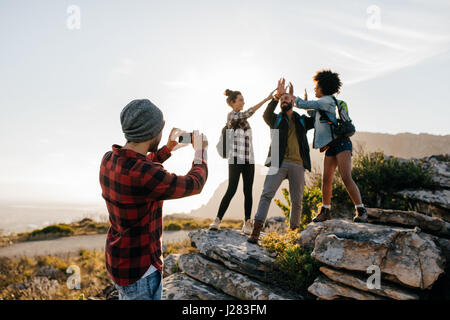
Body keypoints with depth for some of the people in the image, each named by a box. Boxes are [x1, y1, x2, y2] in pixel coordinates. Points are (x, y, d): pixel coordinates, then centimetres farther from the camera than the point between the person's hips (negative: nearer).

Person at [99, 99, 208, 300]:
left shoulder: (109, 160, -7)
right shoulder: (146, 176, -33)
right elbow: (194, 184, -16)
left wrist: (168, 149, 15)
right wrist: (201, 151, 0)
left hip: (117, 258, 8)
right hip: (138, 271, -8)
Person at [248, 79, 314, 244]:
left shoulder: (302, 121, 23)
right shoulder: (276, 119, 15)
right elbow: (266, 115, -7)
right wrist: (277, 95, -21)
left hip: (297, 164, 2)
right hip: (279, 162, -2)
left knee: (297, 200, 3)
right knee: (267, 194, -16)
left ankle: (294, 228, 19)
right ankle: (256, 231, -20)